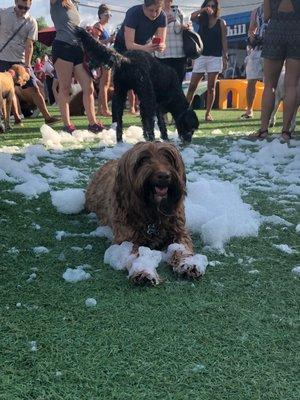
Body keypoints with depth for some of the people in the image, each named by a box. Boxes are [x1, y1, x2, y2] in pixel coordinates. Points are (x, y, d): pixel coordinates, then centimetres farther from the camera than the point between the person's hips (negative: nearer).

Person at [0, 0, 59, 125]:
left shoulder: (31, 22, -3)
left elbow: (29, 45, -7)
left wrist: (27, 65, -14)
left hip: (21, 61, -1)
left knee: (33, 89, -3)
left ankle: (47, 117, -2)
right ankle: (17, 117, 15)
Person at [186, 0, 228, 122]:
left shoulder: (221, 22, 5)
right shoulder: (201, 20, 10)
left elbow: (224, 41, 3)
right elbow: (192, 17, -10)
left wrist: (225, 57, -3)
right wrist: (202, 10, -21)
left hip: (215, 57, -2)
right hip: (201, 56, 2)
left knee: (211, 87, -1)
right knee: (192, 85, -1)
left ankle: (208, 113, 4)